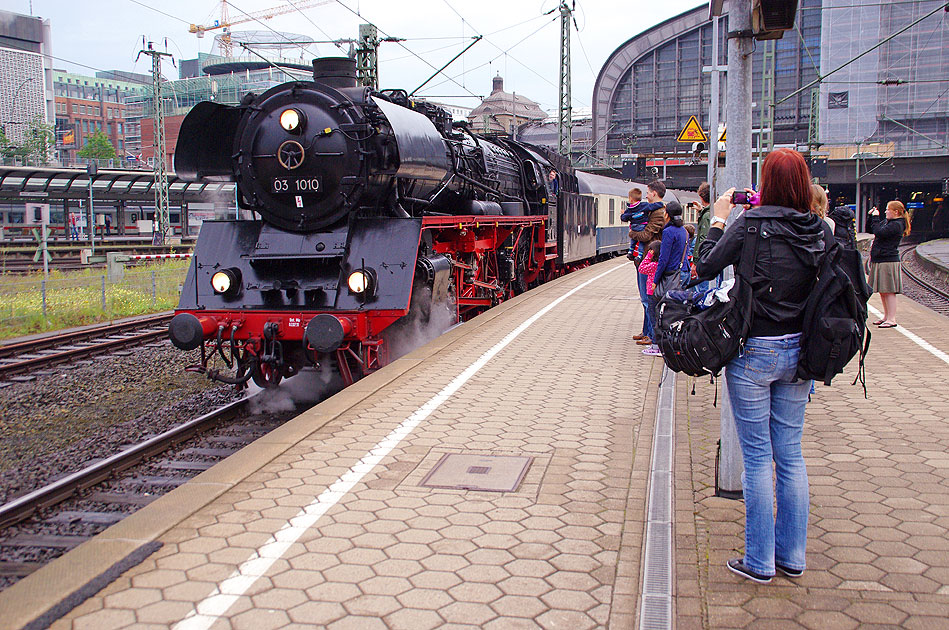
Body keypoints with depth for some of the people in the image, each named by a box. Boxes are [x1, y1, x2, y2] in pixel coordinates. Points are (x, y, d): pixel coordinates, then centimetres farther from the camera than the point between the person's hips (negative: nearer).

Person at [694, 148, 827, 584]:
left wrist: (718, 220, 5)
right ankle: (792, 556, 24)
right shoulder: (818, 229, 0)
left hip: (754, 351, -5)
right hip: (798, 351, 5)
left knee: (757, 456, 4)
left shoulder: (752, 224, -14)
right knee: (790, 453, 14)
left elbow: (706, 266, -7)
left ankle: (759, 561, 13)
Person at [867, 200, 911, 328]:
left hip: (888, 261, -10)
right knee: (882, 291, 15)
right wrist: (872, 216, 9)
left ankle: (892, 319, -6)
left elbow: (879, 232, -23)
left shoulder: (896, 225, -13)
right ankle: (886, 317, 24)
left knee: (888, 291, -8)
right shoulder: (886, 221, 15)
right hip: (880, 260, 10)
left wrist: (875, 217, -12)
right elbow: (871, 230, 22)